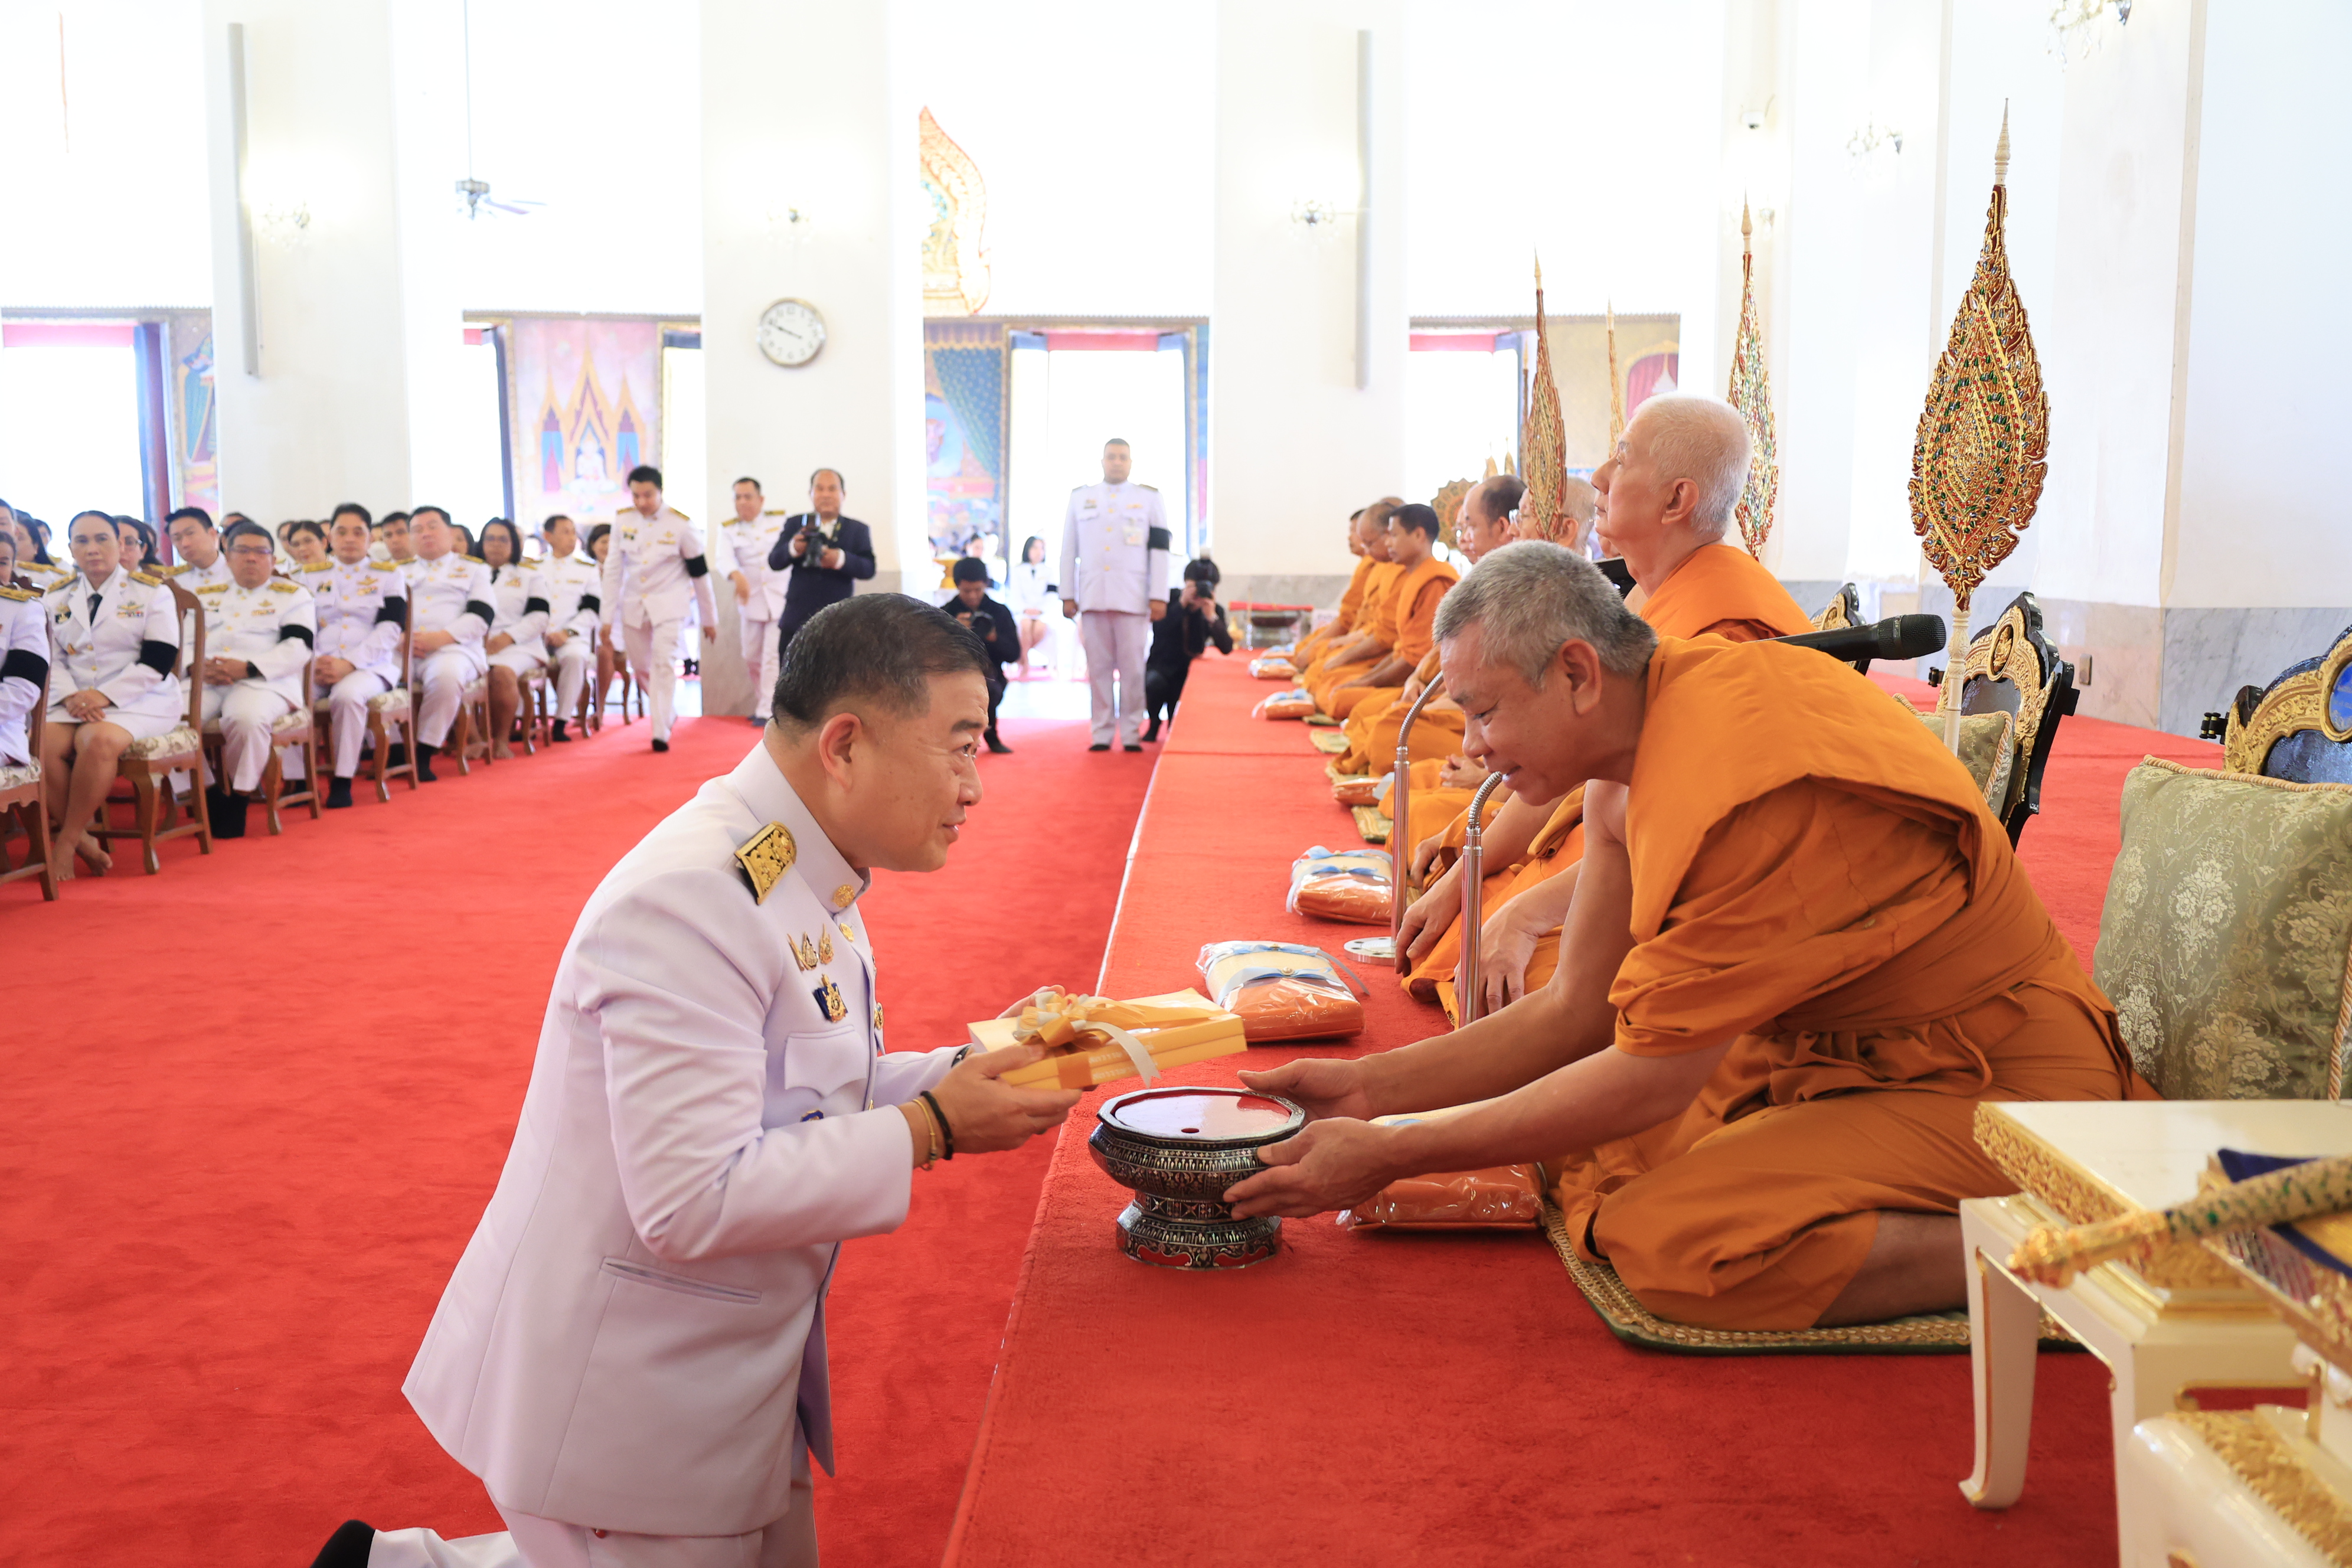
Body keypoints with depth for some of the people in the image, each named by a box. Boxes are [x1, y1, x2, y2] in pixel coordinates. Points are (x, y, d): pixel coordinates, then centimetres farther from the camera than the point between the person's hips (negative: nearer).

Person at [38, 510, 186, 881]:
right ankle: (83, 840, -17)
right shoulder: (55, 598, 16)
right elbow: (50, 659, 9)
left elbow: (158, 661, -7)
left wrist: (105, 696, -18)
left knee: (97, 740, -35)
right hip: (73, 702, 4)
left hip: (140, 701, -4)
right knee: (42, 742, -28)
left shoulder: (152, 592, 2)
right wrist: (70, 696, -12)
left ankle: (67, 841, -21)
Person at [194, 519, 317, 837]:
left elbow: (298, 647, -2)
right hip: (205, 680, 4)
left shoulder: (293, 595, 13)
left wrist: (248, 668, -16)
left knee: (246, 718, -38)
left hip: (264, 682, -4)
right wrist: (198, 667, -9)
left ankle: (238, 796, -17)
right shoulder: (206, 595, 26)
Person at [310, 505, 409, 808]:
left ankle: (343, 781, -24)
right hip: (320, 665, 3)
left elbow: (390, 630, -3)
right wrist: (314, 662, -12)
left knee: (348, 694, -36)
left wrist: (348, 663, -17)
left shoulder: (389, 575, 9)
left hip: (370, 666, -3)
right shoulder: (312, 576, 18)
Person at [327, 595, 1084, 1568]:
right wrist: (932, 1128, -24)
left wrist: (972, 1071, -3)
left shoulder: (804, 877, 5)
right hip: (627, 1403, -9)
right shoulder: (690, 901, -28)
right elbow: (695, 1203, -31)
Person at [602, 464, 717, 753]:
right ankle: (666, 711, 35)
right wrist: (607, 617, -1)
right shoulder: (622, 521, -4)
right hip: (633, 606, 4)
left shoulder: (680, 524, -11)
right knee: (641, 667, 11)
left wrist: (709, 618, 1)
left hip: (668, 605, -4)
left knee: (664, 664, -15)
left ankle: (661, 732, -14)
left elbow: (700, 573, -4)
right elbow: (613, 570, 1)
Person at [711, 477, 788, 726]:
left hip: (781, 598, -2)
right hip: (751, 600, 3)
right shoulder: (729, 529, 2)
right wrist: (737, 575, -36)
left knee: (772, 656, -9)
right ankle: (761, 704, 24)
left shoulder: (781, 520, 2)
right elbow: (725, 558, -16)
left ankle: (767, 711, -5)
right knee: (751, 658, 7)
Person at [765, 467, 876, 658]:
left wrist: (841, 559, -26)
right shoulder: (795, 524, 9)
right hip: (796, 622, 1)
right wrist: (793, 549, -24)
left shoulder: (858, 530, 6)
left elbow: (869, 569, -7)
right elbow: (774, 562, -1)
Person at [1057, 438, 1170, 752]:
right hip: (1093, 597, 1)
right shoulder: (1080, 497, 13)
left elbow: (1159, 550, 4)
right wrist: (1068, 596, 7)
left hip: (1132, 598, -1)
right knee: (1098, 667, 2)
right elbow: (1069, 551, 12)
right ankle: (1101, 733, 7)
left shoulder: (1149, 498, 9)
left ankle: (1131, 733, 4)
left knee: (1133, 668, -3)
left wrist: (1158, 596, -3)